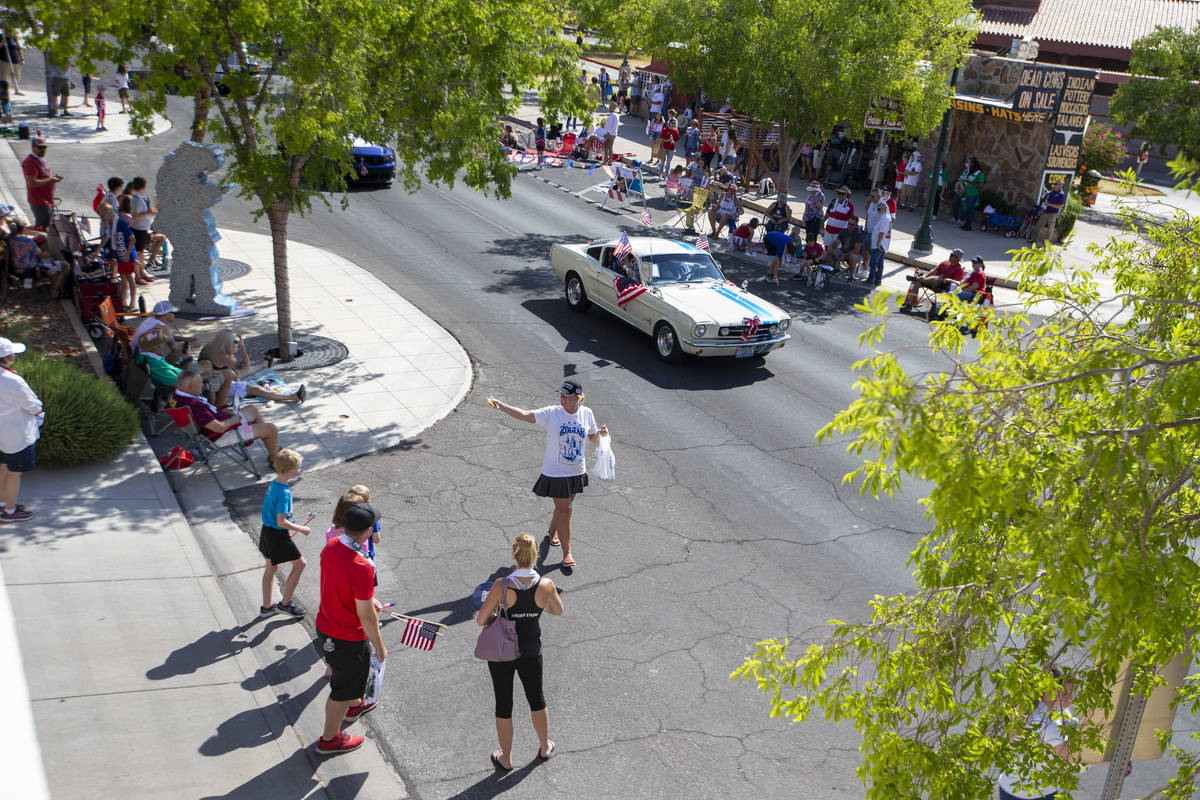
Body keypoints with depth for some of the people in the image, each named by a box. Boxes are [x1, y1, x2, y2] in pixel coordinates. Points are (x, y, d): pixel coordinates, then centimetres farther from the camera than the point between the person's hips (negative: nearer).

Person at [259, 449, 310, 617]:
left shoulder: (273, 484, 2)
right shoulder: (284, 493, -26)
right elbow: (281, 522, -27)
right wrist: (301, 529, -15)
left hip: (267, 532, 9)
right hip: (278, 536, -9)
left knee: (270, 569, 21)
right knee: (299, 564, 8)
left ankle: (266, 607, 34)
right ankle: (284, 604, 15)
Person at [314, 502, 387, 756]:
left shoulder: (331, 546, -10)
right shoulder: (361, 567, -35)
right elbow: (366, 616, -26)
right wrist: (379, 646, -12)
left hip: (324, 626, 8)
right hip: (347, 639, -8)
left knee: (339, 670, 33)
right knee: (343, 689, 15)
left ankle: (353, 705, 60)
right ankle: (330, 739, 34)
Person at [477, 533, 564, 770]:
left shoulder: (502, 586, -24)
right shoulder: (546, 585, -18)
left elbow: (480, 621, -18)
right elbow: (558, 610, 3)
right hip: (531, 654, 2)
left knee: (503, 705, 17)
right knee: (537, 699, 26)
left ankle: (505, 759, 34)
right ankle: (545, 748, 46)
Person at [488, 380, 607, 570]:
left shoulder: (587, 414, -2)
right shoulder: (551, 413, -14)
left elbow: (594, 440, 11)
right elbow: (525, 415, -23)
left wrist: (600, 433, -12)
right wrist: (500, 406, -35)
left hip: (577, 472, 4)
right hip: (555, 472, -4)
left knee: (564, 506, 20)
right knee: (564, 509, -5)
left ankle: (553, 530, 50)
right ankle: (567, 553, 6)